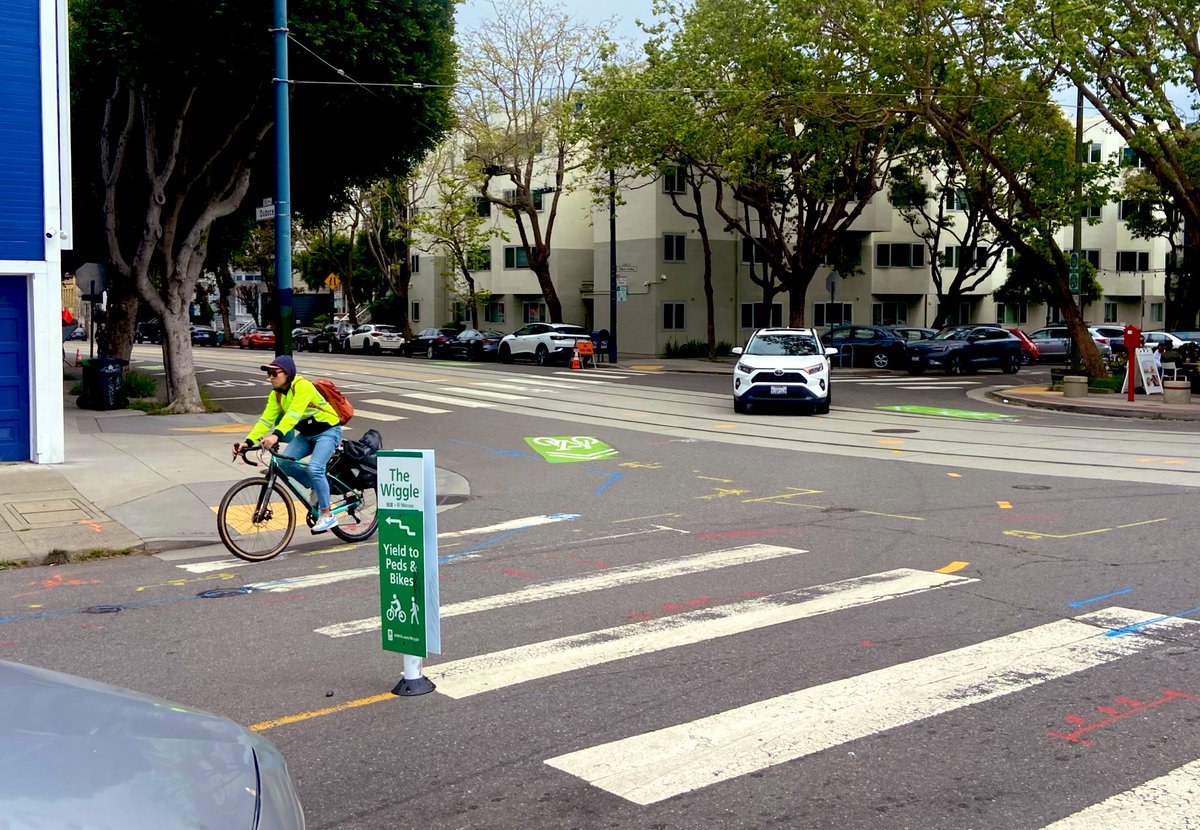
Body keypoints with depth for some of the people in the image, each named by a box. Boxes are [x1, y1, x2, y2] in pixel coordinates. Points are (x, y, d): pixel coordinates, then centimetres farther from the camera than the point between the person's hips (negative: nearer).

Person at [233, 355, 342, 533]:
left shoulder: (302, 386, -24)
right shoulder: (276, 395, -1)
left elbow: (294, 414, -38)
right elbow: (265, 420, -8)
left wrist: (277, 435, -51)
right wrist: (248, 441, -22)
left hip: (327, 431, -8)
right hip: (306, 434, 8)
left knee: (314, 468, -25)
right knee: (285, 462, -13)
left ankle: (327, 515, -13)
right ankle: (315, 488, 10)